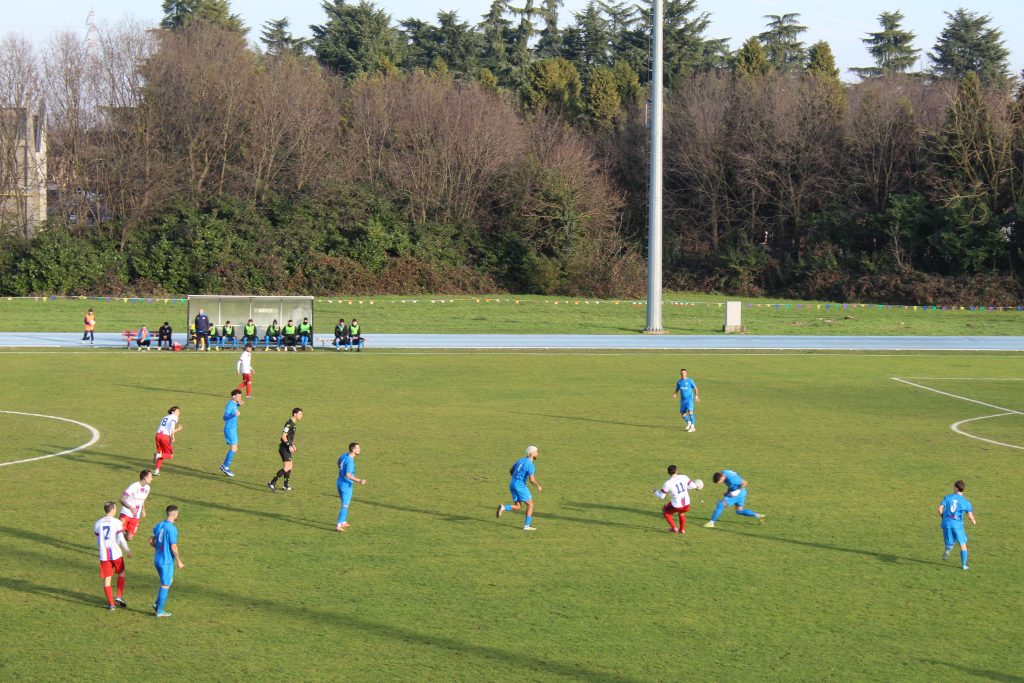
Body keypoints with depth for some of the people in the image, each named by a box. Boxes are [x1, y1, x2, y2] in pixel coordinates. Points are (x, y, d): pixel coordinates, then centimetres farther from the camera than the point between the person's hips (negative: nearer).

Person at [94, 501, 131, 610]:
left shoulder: (98, 523, 4)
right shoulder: (117, 522, -9)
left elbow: (98, 541, 13)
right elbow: (121, 539, -12)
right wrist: (127, 550, 2)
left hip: (103, 555, 2)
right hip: (116, 554, -2)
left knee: (107, 579, 6)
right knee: (121, 573, 21)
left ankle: (111, 603, 5)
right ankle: (119, 597, 14)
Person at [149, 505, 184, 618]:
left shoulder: (158, 526, 5)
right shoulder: (172, 529, -19)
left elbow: (151, 541, 12)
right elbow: (173, 547, -19)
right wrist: (179, 562, -10)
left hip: (157, 559, 8)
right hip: (167, 561, -8)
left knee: (169, 580, 23)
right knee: (165, 585, 4)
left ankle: (157, 604, 18)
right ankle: (160, 611, 9)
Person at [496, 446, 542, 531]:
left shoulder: (521, 460, 12)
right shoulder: (531, 465, -15)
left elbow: (511, 471, 20)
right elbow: (531, 480, -21)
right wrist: (538, 486, -3)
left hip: (512, 484, 8)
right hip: (520, 486, -8)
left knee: (517, 506, 14)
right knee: (530, 504, 6)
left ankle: (503, 507, -13)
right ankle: (526, 526, 4)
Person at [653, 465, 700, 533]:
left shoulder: (668, 484, -17)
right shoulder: (684, 477, -7)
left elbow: (661, 496, -8)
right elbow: (692, 485, 6)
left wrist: (656, 491, 14)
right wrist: (696, 485, 30)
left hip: (676, 506, -4)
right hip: (686, 504, 4)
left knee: (665, 511, 26)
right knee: (681, 512, 39)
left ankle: (674, 528, 24)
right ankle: (682, 529, 43)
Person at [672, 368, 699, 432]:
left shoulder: (689, 381, -5)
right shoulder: (679, 382, 7)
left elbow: (695, 388, 0)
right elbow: (677, 390, 15)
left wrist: (696, 396, -14)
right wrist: (674, 394, -7)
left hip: (689, 399, -5)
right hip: (682, 400, 5)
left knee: (690, 412, -19)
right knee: (682, 413, 10)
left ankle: (692, 427, -17)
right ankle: (688, 423, 36)